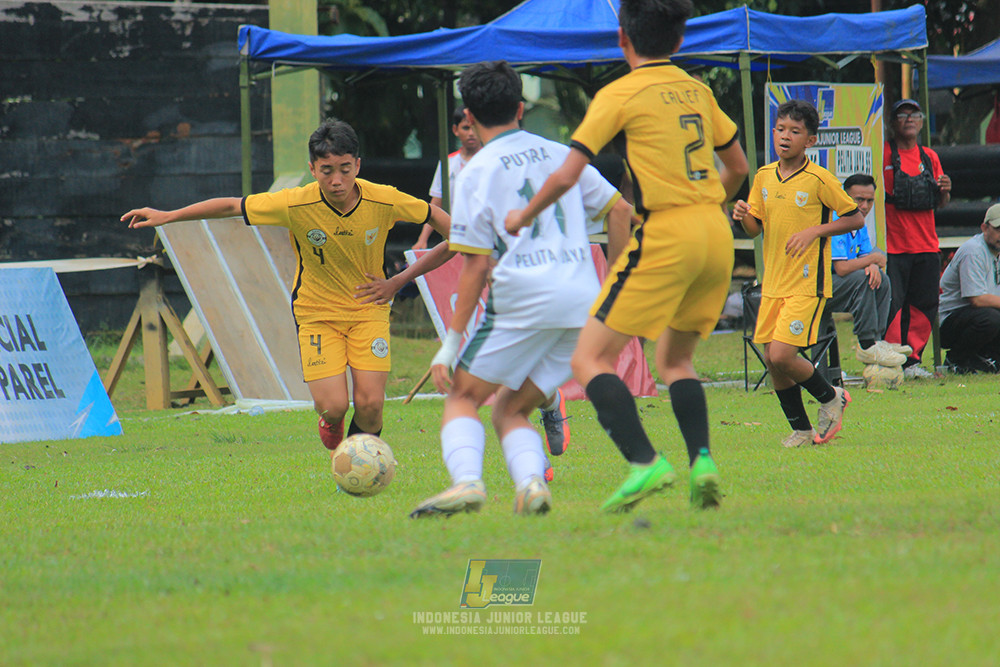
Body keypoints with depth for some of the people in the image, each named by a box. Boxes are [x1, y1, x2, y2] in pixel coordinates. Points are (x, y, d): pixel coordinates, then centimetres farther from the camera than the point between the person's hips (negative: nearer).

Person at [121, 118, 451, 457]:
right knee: (333, 405, -15)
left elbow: (432, 214, 0)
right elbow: (233, 206, -9)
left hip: (369, 308, 1)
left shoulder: (384, 201, -19)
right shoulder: (297, 205, -21)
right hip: (317, 312, -1)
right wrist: (167, 216, -6)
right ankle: (331, 420, 24)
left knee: (370, 404, -13)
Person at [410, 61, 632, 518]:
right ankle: (531, 482, -14)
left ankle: (466, 480, -21)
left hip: (523, 297, -5)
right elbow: (621, 211, 17)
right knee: (509, 409, 14)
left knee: (462, 397, 6)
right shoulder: (558, 154, 17)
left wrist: (451, 342, 0)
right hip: (583, 298, 5)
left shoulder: (477, 172, 2)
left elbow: (476, 265, -3)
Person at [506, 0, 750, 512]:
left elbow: (567, 175, -7)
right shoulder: (697, 91, 14)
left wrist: (524, 217, 10)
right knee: (675, 358, 22)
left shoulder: (619, 96, -3)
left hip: (665, 238, -6)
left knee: (590, 360, -1)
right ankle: (702, 459, -1)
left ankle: (645, 462, -19)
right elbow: (737, 166, 24)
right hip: (717, 237, 7)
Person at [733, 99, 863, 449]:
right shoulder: (764, 177, 7)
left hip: (807, 284, -6)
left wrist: (814, 231, -15)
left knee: (782, 355, -16)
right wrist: (744, 216, -9)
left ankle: (831, 398, 10)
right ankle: (801, 429, 19)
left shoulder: (819, 179, -10)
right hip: (773, 282, 6)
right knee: (772, 360, 4)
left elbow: (855, 219, -4)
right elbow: (755, 229, 13)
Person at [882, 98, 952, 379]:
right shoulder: (882, 154, -1)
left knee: (925, 305, 5)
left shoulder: (930, 157, 14)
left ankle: (911, 361, 14)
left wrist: (945, 191, -3)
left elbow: (941, 204, 19)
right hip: (893, 247, -5)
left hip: (926, 246, 5)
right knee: (891, 304, -12)